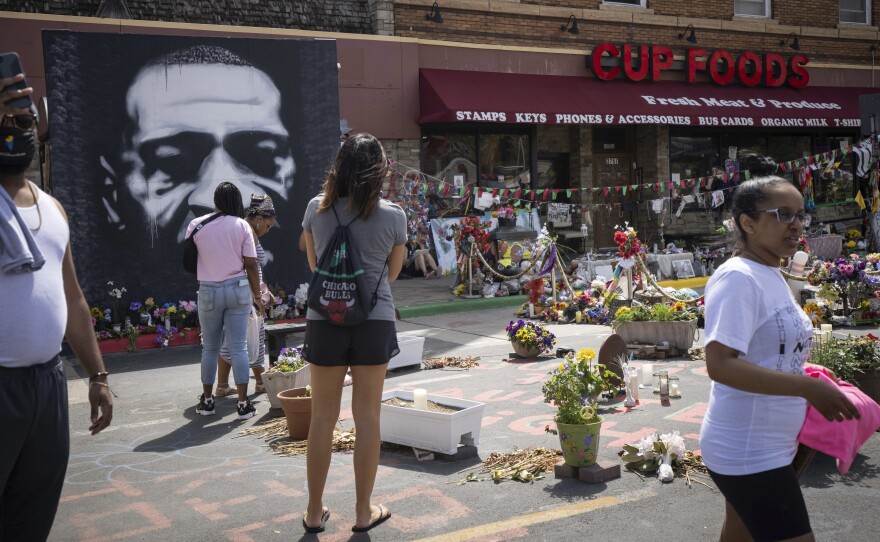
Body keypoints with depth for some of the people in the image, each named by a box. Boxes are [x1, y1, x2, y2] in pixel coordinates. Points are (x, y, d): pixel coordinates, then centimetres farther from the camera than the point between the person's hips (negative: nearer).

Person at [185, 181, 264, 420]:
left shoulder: (196, 225, -3)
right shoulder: (241, 225, -5)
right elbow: (251, 265, -5)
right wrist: (257, 295, 5)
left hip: (208, 291, 1)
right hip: (238, 289, -1)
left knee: (210, 348, 13)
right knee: (238, 347, 1)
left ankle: (207, 400, 23)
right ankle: (243, 404, 3)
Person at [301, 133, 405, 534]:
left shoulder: (317, 208, -1)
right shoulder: (393, 216, -5)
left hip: (325, 320, 1)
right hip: (374, 322, -1)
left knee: (323, 417, 10)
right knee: (367, 417, 8)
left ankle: (314, 512, 20)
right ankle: (364, 512, 19)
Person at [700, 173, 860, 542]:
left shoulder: (771, 276, 10)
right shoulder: (738, 278, -19)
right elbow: (720, 364, -29)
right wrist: (808, 387, -30)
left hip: (764, 447, 10)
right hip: (748, 454, -10)